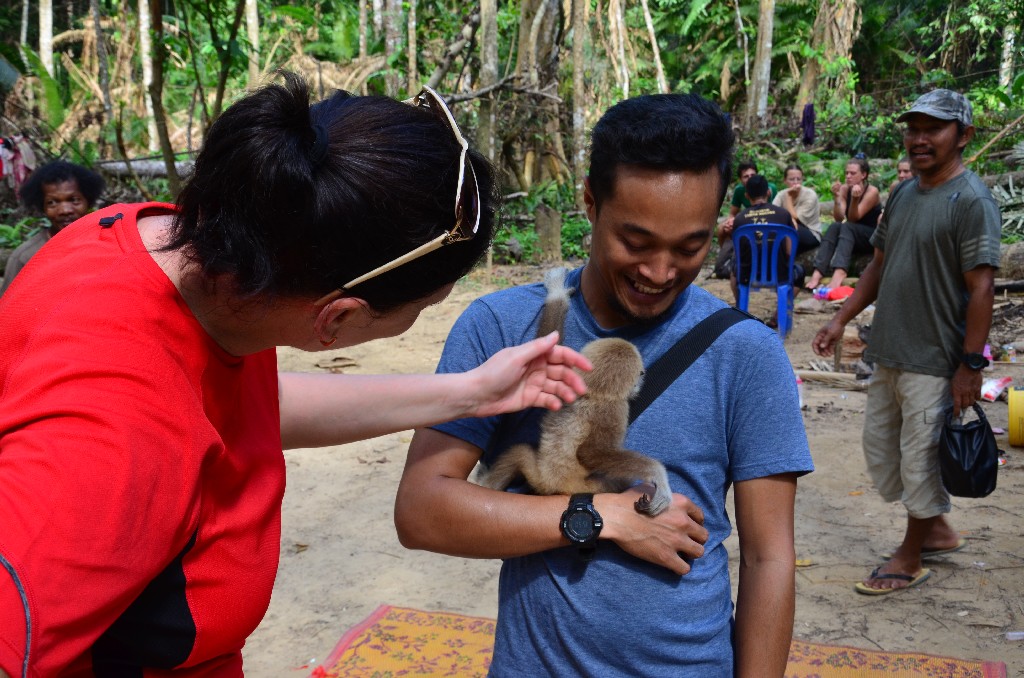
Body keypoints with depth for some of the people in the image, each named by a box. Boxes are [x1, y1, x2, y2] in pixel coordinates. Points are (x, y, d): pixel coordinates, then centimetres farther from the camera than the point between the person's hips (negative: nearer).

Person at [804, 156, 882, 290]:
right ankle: (818, 272, -45)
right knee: (834, 227, -27)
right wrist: (836, 198, -26)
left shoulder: (872, 192, -11)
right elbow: (839, 218, -11)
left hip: (872, 238, -4)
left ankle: (839, 273, -57)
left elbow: (853, 218, -19)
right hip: (852, 237, 4)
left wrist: (855, 199, -35)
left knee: (847, 227, -32)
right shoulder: (844, 189, 1)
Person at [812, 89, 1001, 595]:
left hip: (935, 362, -8)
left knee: (920, 458, 4)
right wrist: (841, 320, 12)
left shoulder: (971, 201, -14)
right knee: (880, 446, 17)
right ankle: (937, 530, 36)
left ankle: (910, 559, 22)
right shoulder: (903, 194, 10)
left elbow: (980, 288, -18)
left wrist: (971, 365, -20)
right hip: (889, 353, 9)